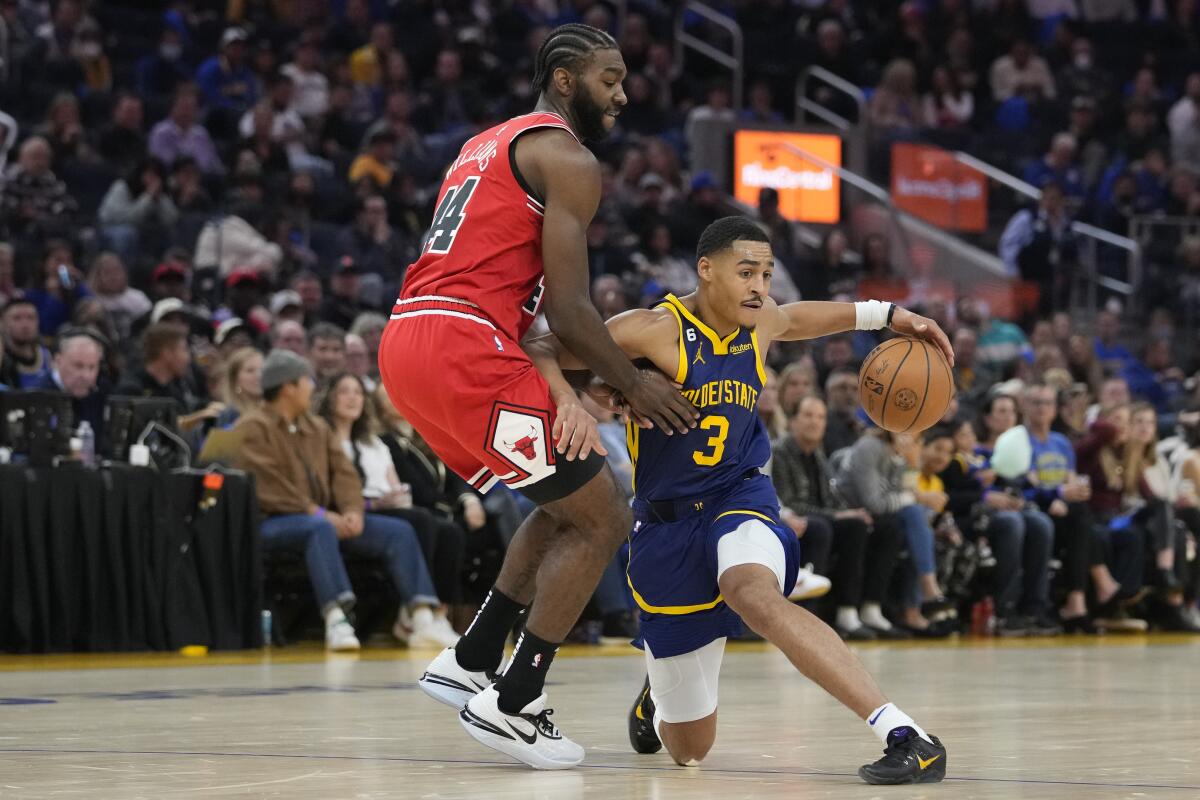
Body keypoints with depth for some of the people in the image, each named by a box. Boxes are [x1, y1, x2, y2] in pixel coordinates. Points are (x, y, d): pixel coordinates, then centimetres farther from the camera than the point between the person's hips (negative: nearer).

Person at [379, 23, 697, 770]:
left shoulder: (487, 146, 28)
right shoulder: (568, 159, -2)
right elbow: (568, 309, -9)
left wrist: (563, 392, 24)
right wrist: (635, 384, 6)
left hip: (408, 345, 9)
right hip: (466, 352, -9)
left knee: (566, 504, 24)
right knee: (602, 519, 1)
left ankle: (471, 662, 22)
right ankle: (513, 705, 1)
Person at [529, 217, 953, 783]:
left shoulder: (760, 322, 0)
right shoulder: (656, 329, -17)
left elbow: (795, 319, 26)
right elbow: (542, 353, -22)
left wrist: (886, 315, 19)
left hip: (738, 499, 1)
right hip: (666, 524, -1)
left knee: (753, 592, -40)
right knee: (689, 749, 7)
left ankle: (903, 735, -49)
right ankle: (658, 693, 50)